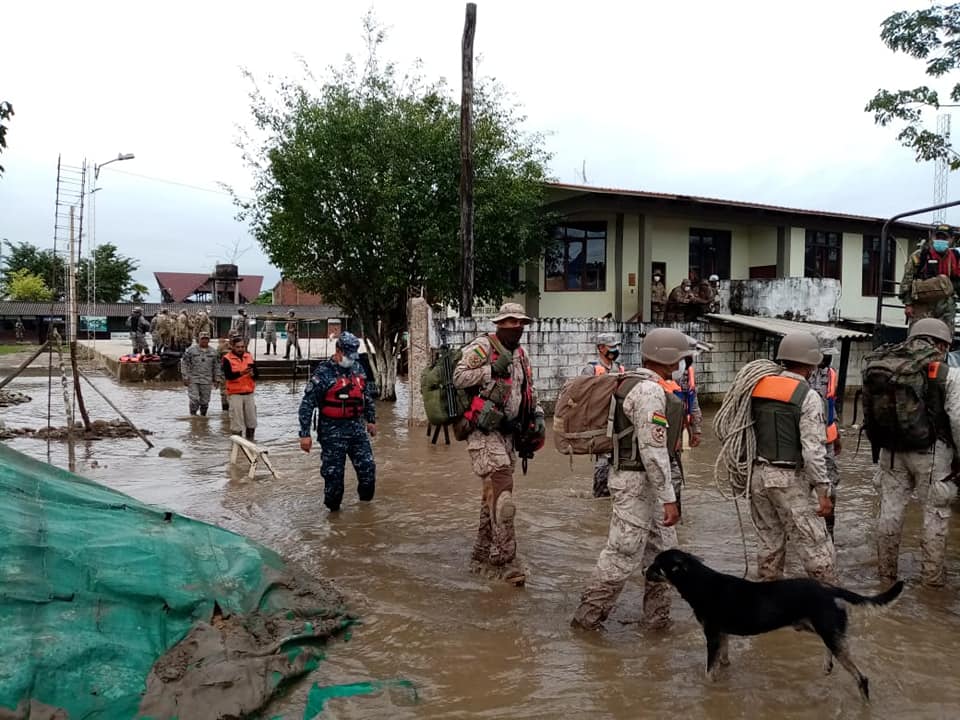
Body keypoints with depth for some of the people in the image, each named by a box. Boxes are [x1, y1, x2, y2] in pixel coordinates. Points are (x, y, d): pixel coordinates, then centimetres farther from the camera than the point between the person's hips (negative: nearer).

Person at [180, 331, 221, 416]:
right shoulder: (191, 350, -2)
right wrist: (185, 377, -5)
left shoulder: (214, 352, 6)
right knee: (194, 400, -9)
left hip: (207, 381, 2)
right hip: (193, 380, -2)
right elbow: (184, 364, 0)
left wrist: (217, 379, 8)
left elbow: (217, 367, 12)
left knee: (205, 401, 7)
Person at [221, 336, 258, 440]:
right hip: (235, 394, -5)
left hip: (249, 393, 5)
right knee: (236, 419, -4)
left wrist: (253, 374, -17)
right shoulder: (227, 359, -5)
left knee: (251, 418, 11)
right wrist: (241, 373, -33)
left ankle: (250, 439, 25)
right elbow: (228, 375, -18)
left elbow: (257, 373, 6)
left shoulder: (249, 357, 9)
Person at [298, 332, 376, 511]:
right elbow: (307, 404, -12)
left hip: (357, 426, 5)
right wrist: (304, 434, -14)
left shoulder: (358, 368, 7)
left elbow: (368, 396, 21)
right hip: (332, 431, -5)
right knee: (333, 473, 1)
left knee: (368, 467, 4)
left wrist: (371, 420, 23)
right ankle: (333, 509, 18)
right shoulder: (323, 372, -12)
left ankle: (366, 503, 24)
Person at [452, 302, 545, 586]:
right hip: (484, 433, -8)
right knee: (502, 497, -14)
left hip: (507, 433, 8)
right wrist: (492, 370, -20)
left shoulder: (520, 355, 18)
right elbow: (459, 377, -17)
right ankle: (507, 562, -8)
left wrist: (537, 415, 12)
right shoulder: (482, 347, -7)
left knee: (493, 496, 14)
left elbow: (529, 391, 26)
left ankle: (482, 557, 25)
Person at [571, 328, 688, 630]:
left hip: (643, 482, 10)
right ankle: (589, 614, 10)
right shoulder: (651, 392, -20)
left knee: (662, 548, 17)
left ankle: (657, 614, 27)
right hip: (637, 483, -10)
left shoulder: (638, 385, 12)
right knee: (623, 554, -2)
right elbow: (653, 450, -24)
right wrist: (668, 498, -21)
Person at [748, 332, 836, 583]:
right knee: (816, 547, 1)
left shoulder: (758, 388, 7)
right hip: (789, 479, -6)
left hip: (758, 474, 7)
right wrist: (823, 491, -10)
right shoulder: (808, 396, -10)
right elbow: (813, 449, -15)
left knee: (770, 543, 17)